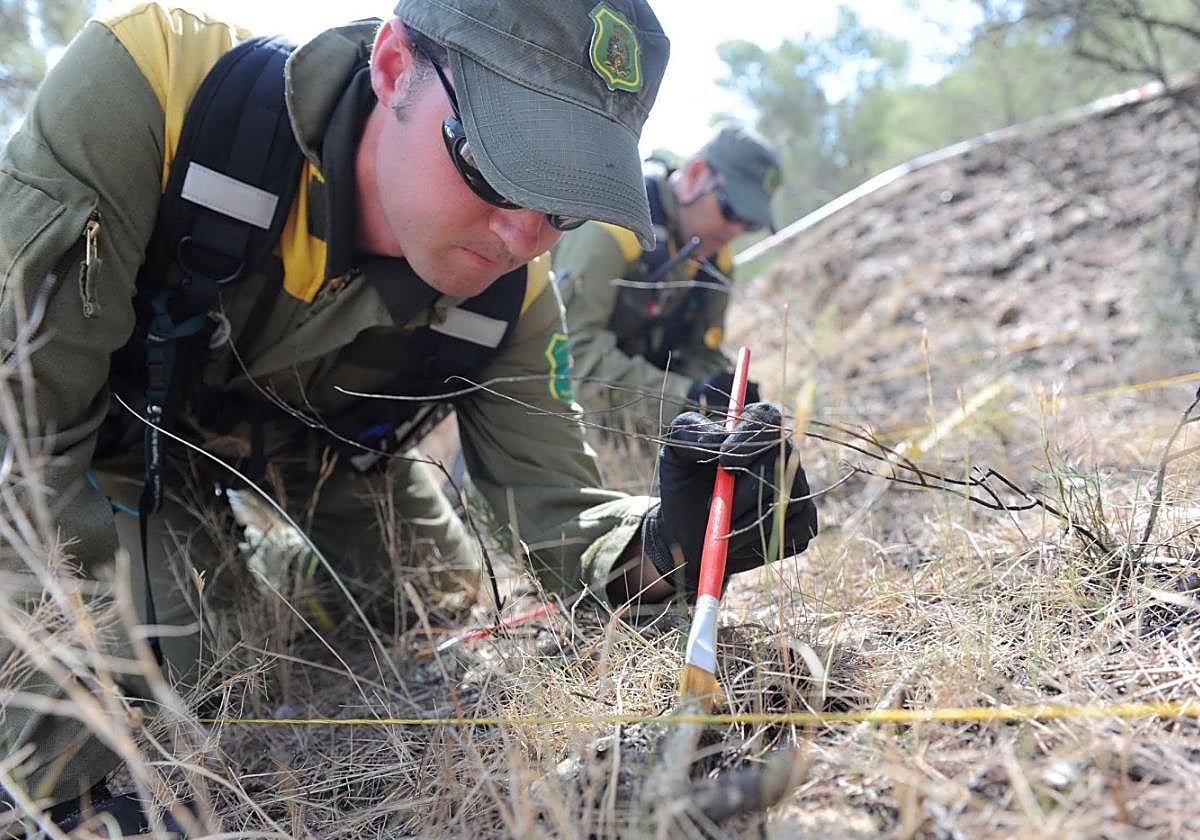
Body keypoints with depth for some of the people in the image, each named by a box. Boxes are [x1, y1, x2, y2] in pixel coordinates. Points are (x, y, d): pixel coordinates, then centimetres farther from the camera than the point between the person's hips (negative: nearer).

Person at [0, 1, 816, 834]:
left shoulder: (511, 296, -24)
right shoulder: (145, 82, -37)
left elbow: (558, 509, -17)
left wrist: (665, 542, -43)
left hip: (315, 466, 4)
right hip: (118, 443, -3)